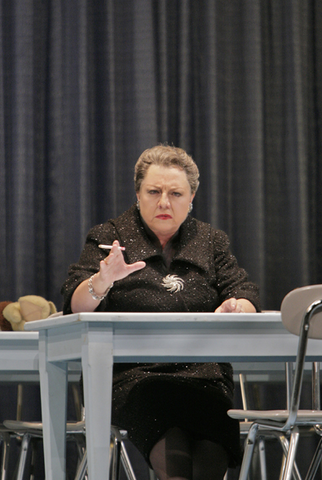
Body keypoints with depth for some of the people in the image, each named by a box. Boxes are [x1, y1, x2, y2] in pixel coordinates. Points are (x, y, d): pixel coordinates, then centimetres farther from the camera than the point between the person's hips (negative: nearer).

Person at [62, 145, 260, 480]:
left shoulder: (212, 242, 22)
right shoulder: (108, 238, 15)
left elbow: (247, 298, 12)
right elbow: (75, 307, 2)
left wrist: (236, 308, -14)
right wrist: (102, 280, -21)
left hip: (203, 371, 2)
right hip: (131, 373, -2)